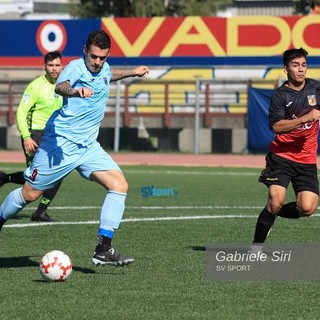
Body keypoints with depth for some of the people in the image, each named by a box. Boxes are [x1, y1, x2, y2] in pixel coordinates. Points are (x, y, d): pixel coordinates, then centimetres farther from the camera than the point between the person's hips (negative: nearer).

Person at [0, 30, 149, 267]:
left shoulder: (104, 68, 9)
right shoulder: (76, 67, -16)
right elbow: (60, 86, -40)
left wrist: (133, 72, 37)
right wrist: (75, 91, -60)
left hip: (89, 146, 7)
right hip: (62, 143, -7)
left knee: (120, 185, -11)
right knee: (30, 194, 1)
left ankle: (103, 250, -15)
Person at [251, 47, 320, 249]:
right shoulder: (280, 95, -7)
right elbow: (277, 126, -19)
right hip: (281, 156, -4)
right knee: (276, 200, -17)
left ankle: (272, 214, 20)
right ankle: (256, 246, 0)